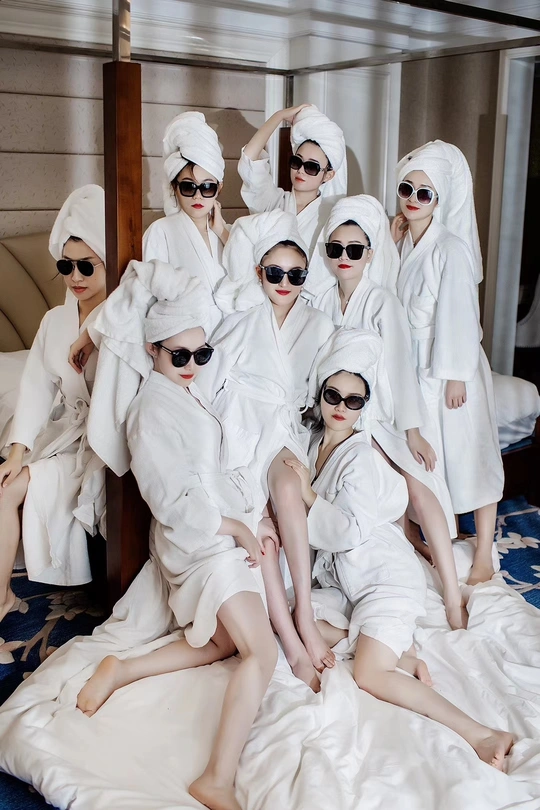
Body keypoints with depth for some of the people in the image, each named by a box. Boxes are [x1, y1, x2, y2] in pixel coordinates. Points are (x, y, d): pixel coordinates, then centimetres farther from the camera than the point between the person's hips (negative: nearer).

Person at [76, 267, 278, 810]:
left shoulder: (190, 393, 11)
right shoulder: (154, 406, -17)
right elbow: (173, 501, -20)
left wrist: (250, 518, 3)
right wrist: (236, 526, -15)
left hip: (223, 527, 10)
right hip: (198, 538, -10)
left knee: (224, 642, 17)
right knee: (262, 652, -17)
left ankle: (123, 671, 16)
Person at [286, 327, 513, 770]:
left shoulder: (360, 457, -18)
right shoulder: (316, 443, 7)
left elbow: (351, 533, -24)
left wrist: (307, 494, -15)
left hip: (386, 576, -9)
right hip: (345, 580, 9)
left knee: (370, 675, -20)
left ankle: (483, 735, -18)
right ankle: (400, 654, -3)